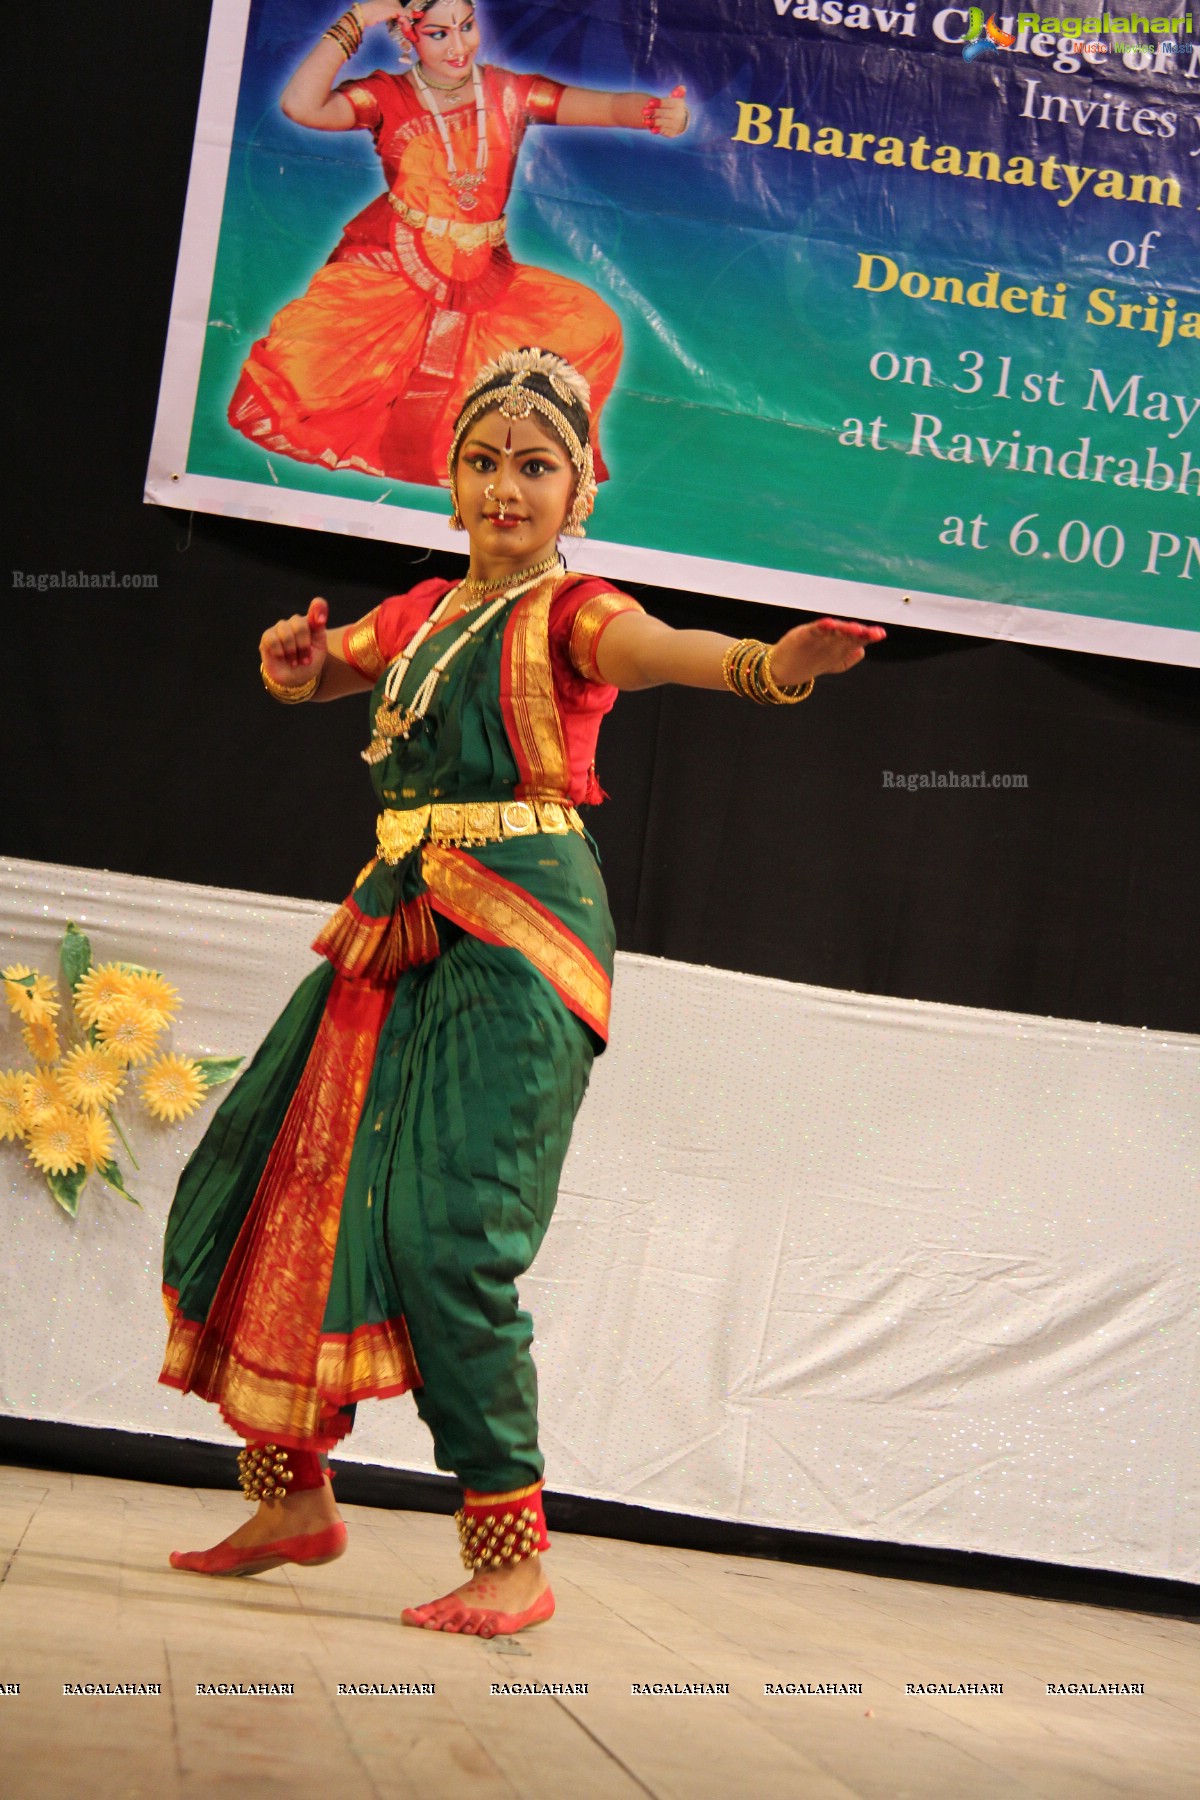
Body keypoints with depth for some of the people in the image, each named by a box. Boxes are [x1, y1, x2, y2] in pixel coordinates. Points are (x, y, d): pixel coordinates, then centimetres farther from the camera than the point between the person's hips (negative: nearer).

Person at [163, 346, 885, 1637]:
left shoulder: (568, 611, -2)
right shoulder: (419, 615, 17)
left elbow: (655, 649, -24)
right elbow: (303, 674, 31)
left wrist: (774, 663, -47)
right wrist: (291, 655, 5)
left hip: (519, 931, -8)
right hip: (397, 925, 8)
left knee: (446, 1225, -18)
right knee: (265, 1187, 7)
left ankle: (512, 1554, -10)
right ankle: (297, 1497, 22)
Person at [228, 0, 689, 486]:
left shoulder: (510, 94, 2)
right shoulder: (388, 96, -2)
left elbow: (609, 105, -10)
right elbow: (301, 107, -19)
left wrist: (658, 112, -33)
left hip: (484, 278, 3)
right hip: (391, 273, -2)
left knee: (593, 326, -17)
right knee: (302, 353, -25)